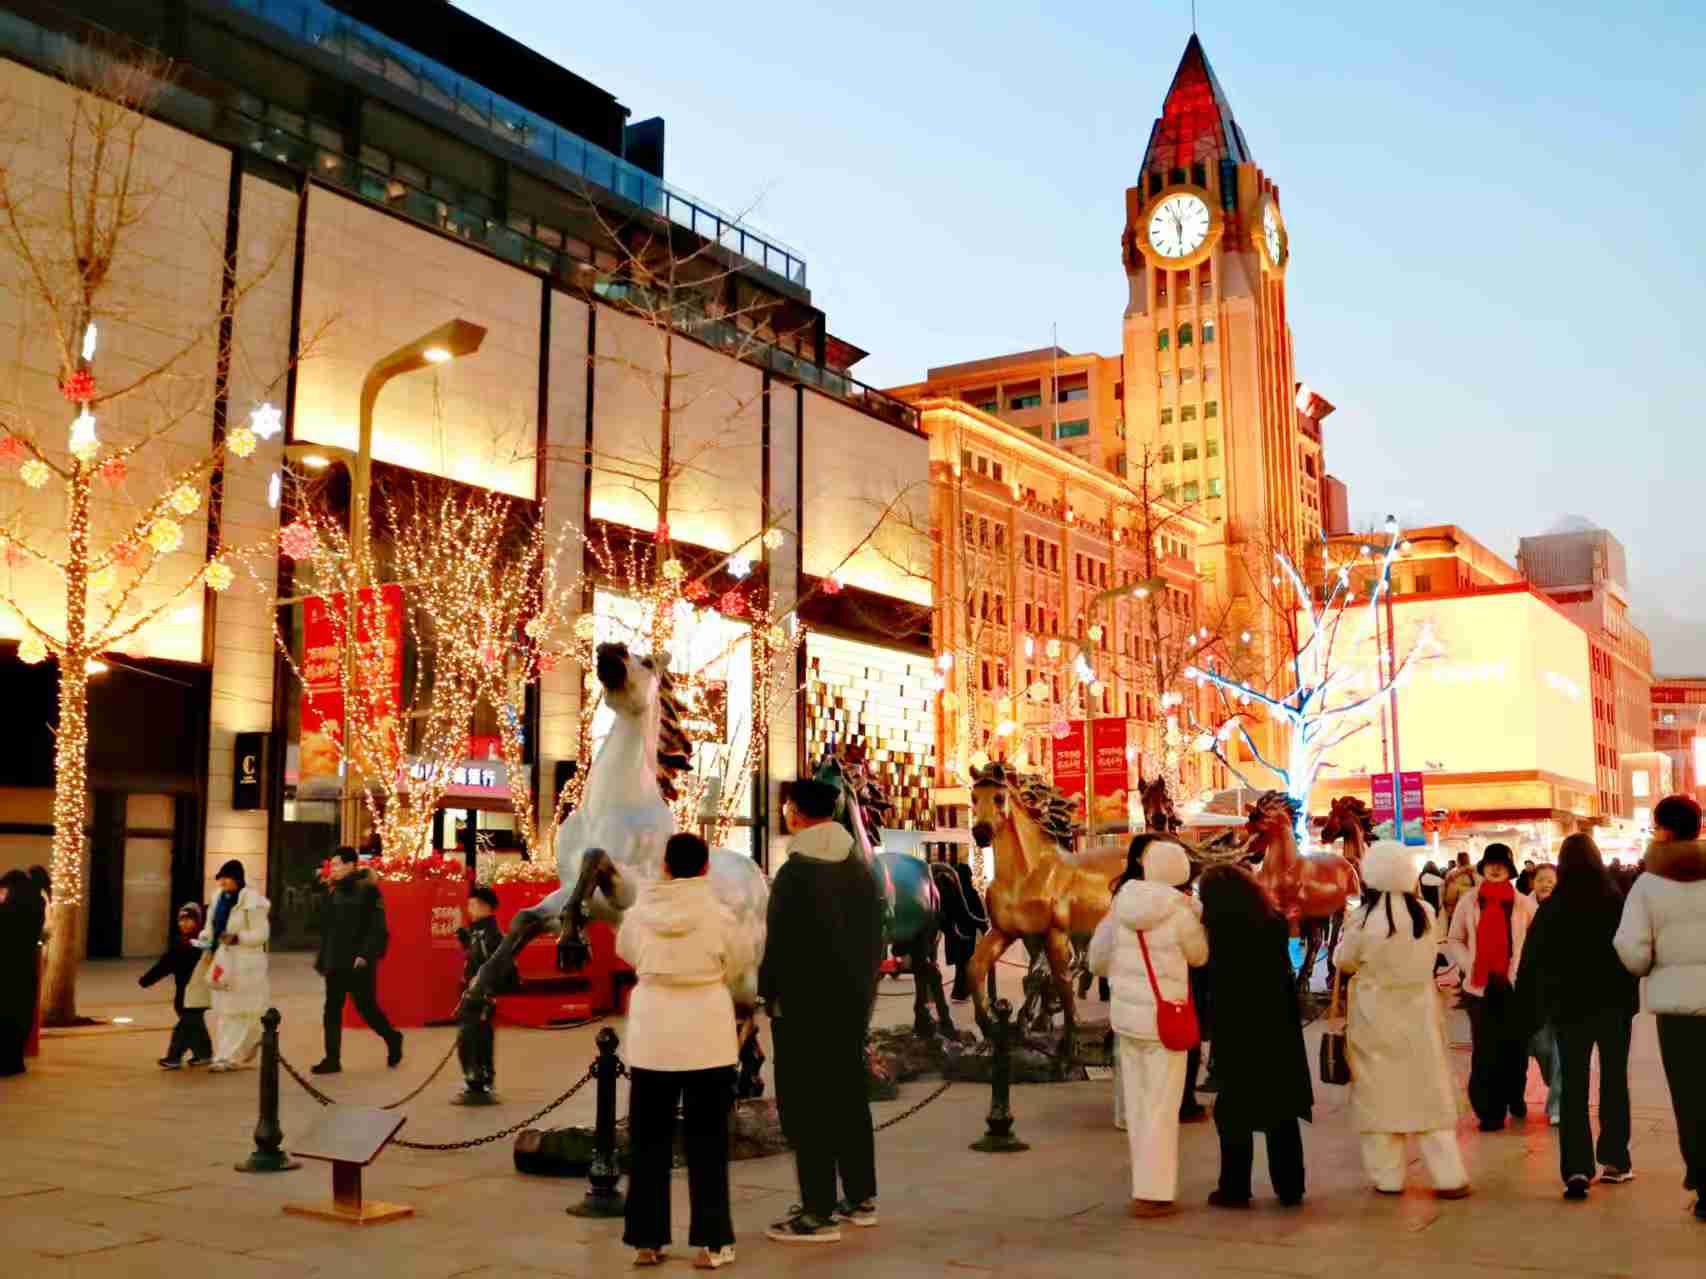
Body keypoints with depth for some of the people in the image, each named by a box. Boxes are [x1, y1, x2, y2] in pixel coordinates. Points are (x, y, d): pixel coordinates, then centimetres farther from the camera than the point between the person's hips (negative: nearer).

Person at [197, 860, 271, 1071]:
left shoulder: (253, 902, -15)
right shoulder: (220, 898, 8)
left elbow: (261, 934, -15)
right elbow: (212, 925, 18)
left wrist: (237, 938, -27)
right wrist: (204, 939, -2)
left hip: (245, 963, -8)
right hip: (224, 959, 8)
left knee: (239, 1010, -3)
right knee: (222, 1009, 13)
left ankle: (230, 1056, -2)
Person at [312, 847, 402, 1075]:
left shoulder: (367, 890, -9)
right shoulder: (334, 893, 11)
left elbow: (377, 927, -14)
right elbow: (326, 928, 17)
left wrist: (366, 955, -20)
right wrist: (322, 959, 14)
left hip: (358, 962, -7)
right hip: (335, 962, 7)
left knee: (366, 1006, 1)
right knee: (332, 1009, 3)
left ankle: (392, 1038, 25)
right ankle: (332, 1059, 7)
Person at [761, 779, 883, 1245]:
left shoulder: (795, 873, -16)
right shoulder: (860, 869, 8)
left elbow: (779, 944, -16)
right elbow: (874, 937, 12)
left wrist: (769, 996, -2)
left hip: (804, 1007, -8)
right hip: (852, 1004, 8)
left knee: (806, 1106, -1)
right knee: (850, 1097, 16)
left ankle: (818, 1214, 1)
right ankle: (860, 1198, 25)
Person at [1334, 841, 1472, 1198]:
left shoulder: (1364, 919, -17)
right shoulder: (1426, 912, -6)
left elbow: (1343, 962, -1)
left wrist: (1347, 932, 13)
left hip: (1376, 1018, -3)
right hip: (1419, 1014, 3)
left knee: (1380, 1094, 7)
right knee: (1429, 1093, 10)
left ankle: (1388, 1178, 12)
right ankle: (1449, 1176, 11)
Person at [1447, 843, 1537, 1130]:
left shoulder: (1524, 903, 2)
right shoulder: (1469, 901, 4)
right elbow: (1455, 940, 9)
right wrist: (1469, 965, -5)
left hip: (1515, 986, 0)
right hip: (1479, 986, 0)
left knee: (1516, 1047, 7)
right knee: (1485, 1050, -2)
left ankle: (1514, 1096, 32)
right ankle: (1490, 1109, 6)